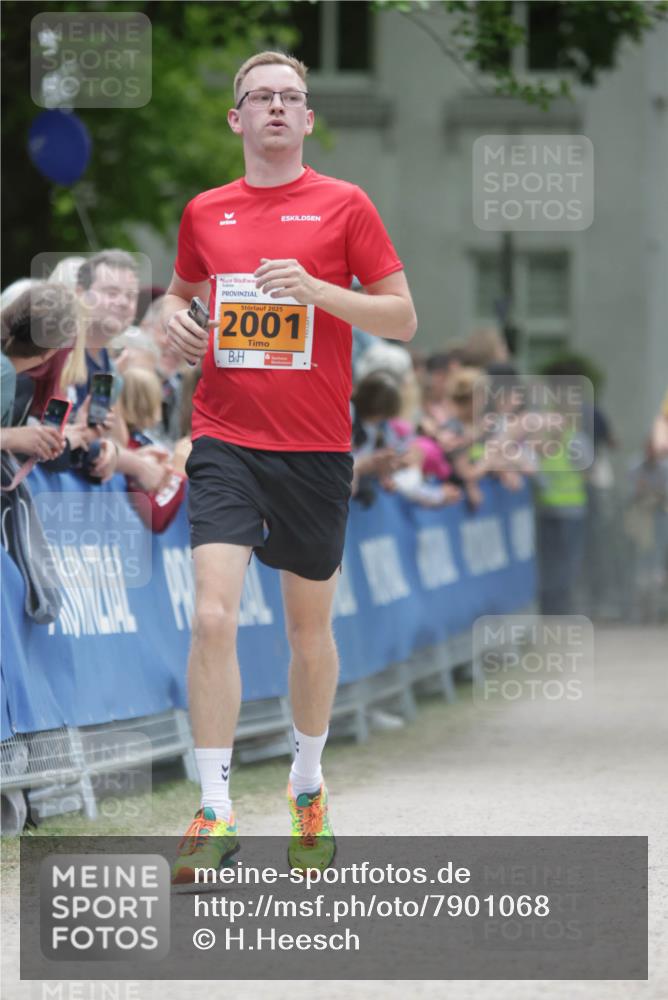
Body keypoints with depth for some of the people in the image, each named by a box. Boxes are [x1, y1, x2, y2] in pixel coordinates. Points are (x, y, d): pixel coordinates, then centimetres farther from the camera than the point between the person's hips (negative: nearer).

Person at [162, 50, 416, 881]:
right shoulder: (205, 212, 8)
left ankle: (308, 789, 33)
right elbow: (182, 290, 25)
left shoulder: (344, 205, 0)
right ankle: (214, 813, -13)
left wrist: (317, 289, -16)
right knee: (213, 617, -16)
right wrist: (174, 317, 1)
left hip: (316, 448, -1)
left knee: (309, 628, 10)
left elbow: (403, 319, -1)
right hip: (225, 442, 1)